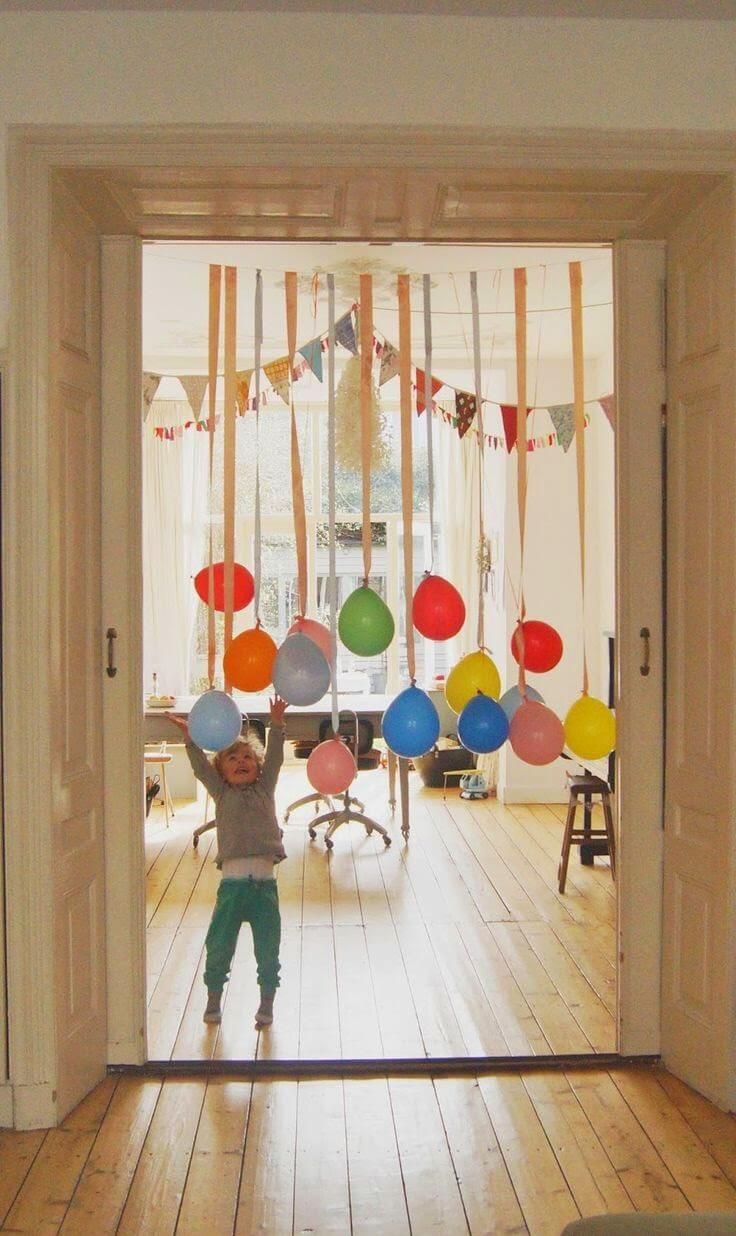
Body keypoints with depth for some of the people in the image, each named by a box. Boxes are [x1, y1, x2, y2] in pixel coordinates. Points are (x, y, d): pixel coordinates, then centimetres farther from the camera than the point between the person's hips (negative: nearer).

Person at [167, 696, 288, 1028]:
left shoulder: (265, 789, 11)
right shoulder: (221, 792, 10)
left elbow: (274, 759, 0)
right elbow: (201, 767, -1)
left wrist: (276, 726, -12)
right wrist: (190, 737, -13)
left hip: (265, 881, 0)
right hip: (232, 881, 0)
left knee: (268, 948, 7)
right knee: (219, 945, 7)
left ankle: (267, 1003, 22)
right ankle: (214, 999, 24)